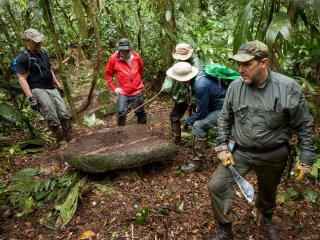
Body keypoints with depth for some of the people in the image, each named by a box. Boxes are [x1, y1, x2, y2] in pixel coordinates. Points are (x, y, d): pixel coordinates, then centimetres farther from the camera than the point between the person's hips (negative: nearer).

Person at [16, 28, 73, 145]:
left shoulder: (42, 52, 13)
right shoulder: (22, 57, -10)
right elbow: (22, 79, -13)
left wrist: (58, 84, 22)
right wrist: (30, 98, -20)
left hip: (52, 88, 7)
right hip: (38, 90, -7)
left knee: (65, 114, 2)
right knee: (53, 119, -10)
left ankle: (69, 138, 14)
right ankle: (61, 140, 8)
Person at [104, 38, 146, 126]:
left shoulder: (136, 57, -6)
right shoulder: (113, 59, -12)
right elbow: (108, 73, -1)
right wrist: (114, 87, -4)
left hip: (137, 91, 2)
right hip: (123, 92, -2)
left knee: (140, 112, 15)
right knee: (121, 113, -9)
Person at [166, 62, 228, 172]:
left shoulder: (201, 86, -31)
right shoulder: (198, 74, -5)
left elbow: (201, 113, -20)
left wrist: (188, 122, -5)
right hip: (217, 104, 9)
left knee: (198, 125, -15)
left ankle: (197, 162, -6)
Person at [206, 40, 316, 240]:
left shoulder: (288, 88, -17)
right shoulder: (235, 87, -9)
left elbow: (304, 125, -7)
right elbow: (225, 118, 4)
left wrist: (307, 159, -5)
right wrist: (222, 146, -3)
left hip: (273, 155, -1)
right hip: (239, 151, 2)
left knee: (268, 192, 22)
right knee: (217, 186, -6)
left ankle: (267, 220, 56)